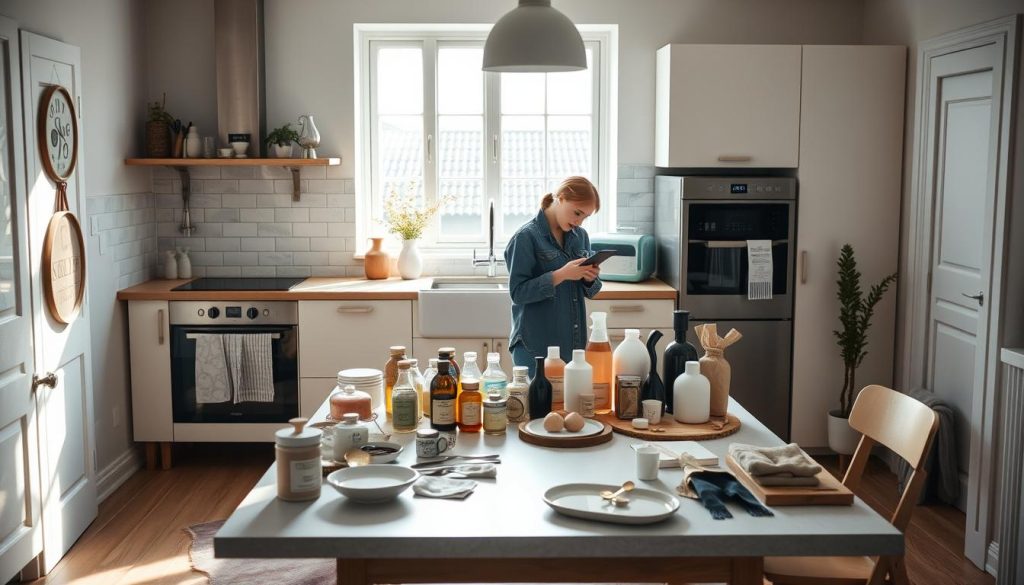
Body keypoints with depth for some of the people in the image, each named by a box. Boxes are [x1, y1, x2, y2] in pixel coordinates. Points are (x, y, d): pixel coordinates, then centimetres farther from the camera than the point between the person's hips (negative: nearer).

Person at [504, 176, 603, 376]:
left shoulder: (580, 236, 8)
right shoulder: (527, 237, -9)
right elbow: (518, 292, -14)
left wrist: (590, 278, -8)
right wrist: (561, 275, -22)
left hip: (574, 343, 5)